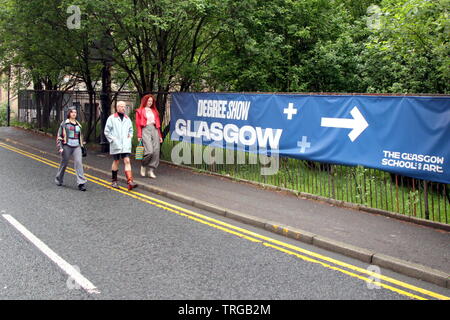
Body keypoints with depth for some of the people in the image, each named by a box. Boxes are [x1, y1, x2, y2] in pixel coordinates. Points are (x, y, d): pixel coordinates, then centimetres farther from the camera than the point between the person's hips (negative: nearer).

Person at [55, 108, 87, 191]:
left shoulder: (78, 124, 13)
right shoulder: (64, 124, 0)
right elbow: (59, 135, -1)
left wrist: (82, 145, 22)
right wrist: (60, 147, -9)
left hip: (77, 147, 3)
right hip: (67, 146, -3)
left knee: (78, 163, -12)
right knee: (64, 163, 9)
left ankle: (81, 183, -18)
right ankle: (58, 180, 32)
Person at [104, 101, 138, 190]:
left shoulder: (127, 119, 11)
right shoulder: (111, 118, -2)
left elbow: (131, 129, 25)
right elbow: (107, 131, 0)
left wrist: (130, 135, 8)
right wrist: (112, 139, -7)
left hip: (125, 144, 3)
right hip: (116, 144, -3)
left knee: (127, 161, -7)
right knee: (116, 161, 8)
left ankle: (130, 181, -15)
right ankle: (114, 181, 22)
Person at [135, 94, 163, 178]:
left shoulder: (154, 111, 22)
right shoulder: (140, 111, 8)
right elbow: (138, 124, 2)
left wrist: (160, 135, 16)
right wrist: (139, 135, -6)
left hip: (154, 130, 5)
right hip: (145, 130, -5)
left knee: (156, 151, -5)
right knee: (149, 151, -18)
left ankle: (151, 170, 3)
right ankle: (143, 165, 6)